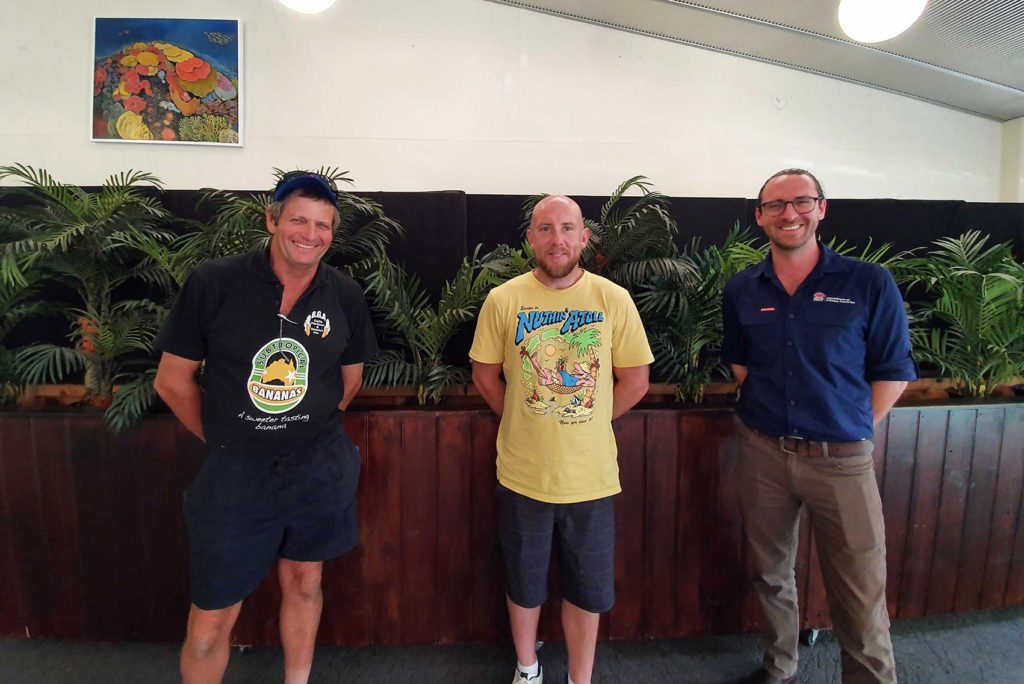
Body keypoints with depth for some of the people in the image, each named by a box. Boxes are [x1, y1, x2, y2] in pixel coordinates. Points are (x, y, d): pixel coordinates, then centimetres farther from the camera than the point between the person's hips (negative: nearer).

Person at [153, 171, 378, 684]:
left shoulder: (345, 295, -4)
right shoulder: (213, 283, -11)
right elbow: (172, 380, -2)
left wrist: (305, 429, 8)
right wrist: (225, 441, 3)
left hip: (319, 466, 2)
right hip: (234, 471, -2)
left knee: (303, 582, 20)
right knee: (210, 619, 8)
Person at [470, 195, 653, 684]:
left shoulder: (614, 300, -7)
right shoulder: (503, 300, -7)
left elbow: (635, 381, -1)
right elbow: (485, 374, 2)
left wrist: (587, 422, -1)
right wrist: (526, 423, 1)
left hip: (591, 474, 0)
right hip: (522, 473, 0)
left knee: (588, 589, 17)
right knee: (524, 584, 20)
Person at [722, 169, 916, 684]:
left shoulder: (869, 284, -5)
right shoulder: (741, 289, 3)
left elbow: (893, 372, 0)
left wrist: (850, 428, -3)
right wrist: (768, 413, 6)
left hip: (841, 460, -2)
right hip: (762, 453, 3)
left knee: (861, 593, 6)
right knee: (770, 574, 18)